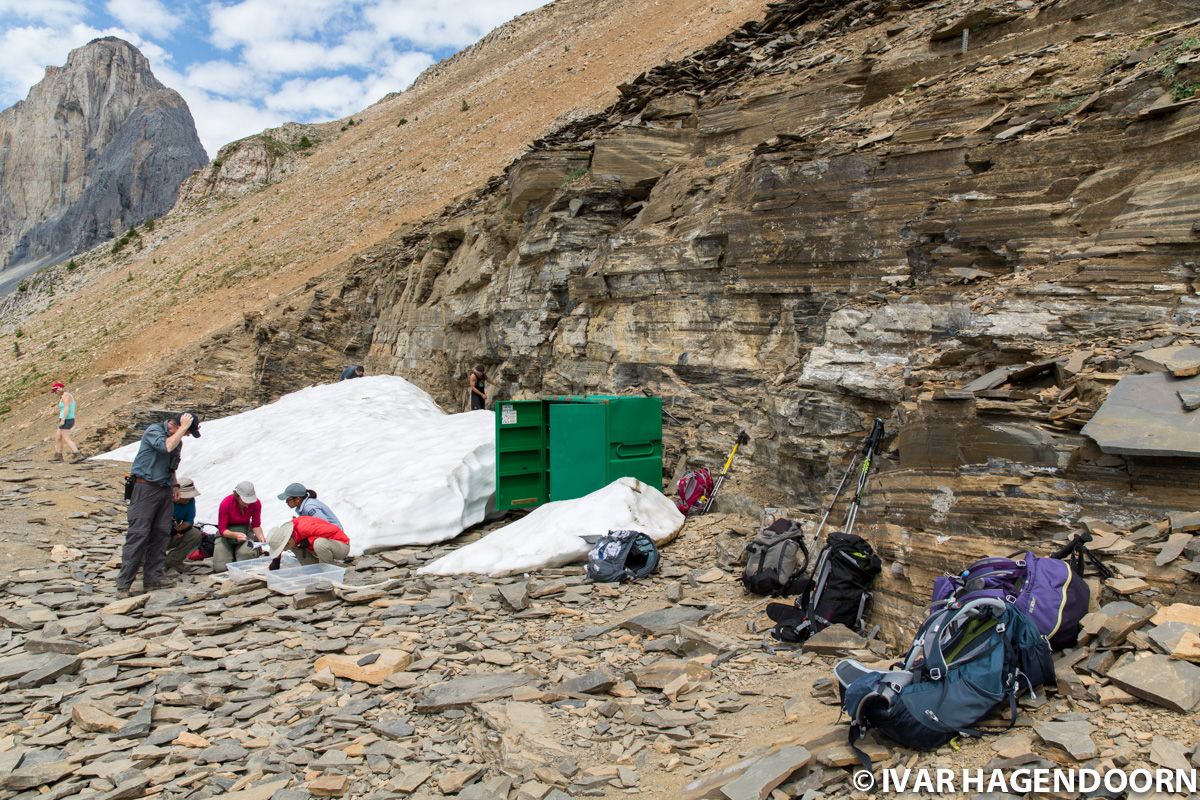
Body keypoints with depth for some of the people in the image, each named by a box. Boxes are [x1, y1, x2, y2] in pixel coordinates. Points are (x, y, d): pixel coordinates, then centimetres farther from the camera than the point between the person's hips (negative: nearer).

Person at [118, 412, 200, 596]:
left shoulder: (177, 438, 14)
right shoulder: (154, 430, -9)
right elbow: (167, 447, -30)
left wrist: (174, 485, 18)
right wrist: (183, 427, -21)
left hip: (165, 490, 8)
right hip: (146, 488, -8)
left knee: (161, 533, 6)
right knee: (138, 534, -9)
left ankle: (153, 577, 11)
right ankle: (124, 583, -5)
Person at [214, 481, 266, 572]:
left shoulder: (256, 503, -19)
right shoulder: (226, 504, -26)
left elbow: (256, 526, -9)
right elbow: (222, 529, -21)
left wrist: (261, 537, -29)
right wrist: (234, 535, -41)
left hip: (245, 530, 1)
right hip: (227, 533, -1)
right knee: (220, 567, -17)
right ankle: (232, 551, 17)